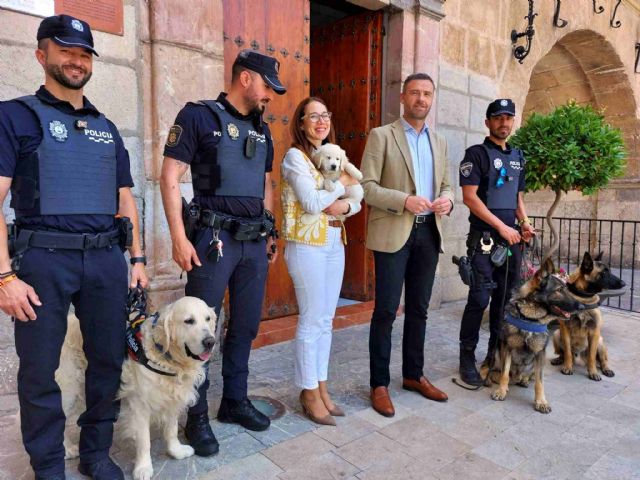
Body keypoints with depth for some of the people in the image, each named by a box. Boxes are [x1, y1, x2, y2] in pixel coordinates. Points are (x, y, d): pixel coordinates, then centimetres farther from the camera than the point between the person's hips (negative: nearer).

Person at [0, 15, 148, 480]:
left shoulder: (107, 128, 17)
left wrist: (137, 259, 10)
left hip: (106, 258, 4)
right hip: (43, 258, -4)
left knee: (109, 360, 10)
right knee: (39, 369, 6)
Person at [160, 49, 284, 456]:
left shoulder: (262, 130, 17)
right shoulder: (199, 116, -3)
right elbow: (170, 176, -8)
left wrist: (271, 233, 16)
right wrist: (179, 238, -14)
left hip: (254, 241, 7)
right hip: (214, 238, -6)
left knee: (246, 326, 13)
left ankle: (235, 400, 29)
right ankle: (198, 416, 17)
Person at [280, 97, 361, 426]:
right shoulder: (295, 156, -6)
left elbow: (356, 201, 12)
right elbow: (312, 203, -18)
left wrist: (345, 206, -10)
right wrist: (342, 183, -6)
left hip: (334, 244, 7)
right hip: (307, 245, -7)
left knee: (326, 320, 11)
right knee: (312, 320, -1)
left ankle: (321, 387, 23)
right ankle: (309, 393, 14)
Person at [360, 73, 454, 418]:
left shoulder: (439, 142, 16)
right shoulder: (381, 135, -1)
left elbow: (445, 184, 18)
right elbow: (367, 186, -8)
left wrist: (447, 199, -5)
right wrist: (405, 201, -21)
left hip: (429, 232, 6)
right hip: (393, 233, -5)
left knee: (419, 309, 12)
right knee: (386, 310, -2)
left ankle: (413, 375, 27)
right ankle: (379, 384, 11)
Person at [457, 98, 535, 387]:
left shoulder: (517, 156, 17)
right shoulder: (477, 153, -3)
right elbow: (469, 197, -12)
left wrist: (524, 223, 4)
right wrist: (502, 227, -14)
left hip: (512, 238, 7)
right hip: (484, 239, -6)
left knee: (506, 297, 10)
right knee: (479, 299, -9)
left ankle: (497, 353, 23)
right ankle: (467, 358, 3)